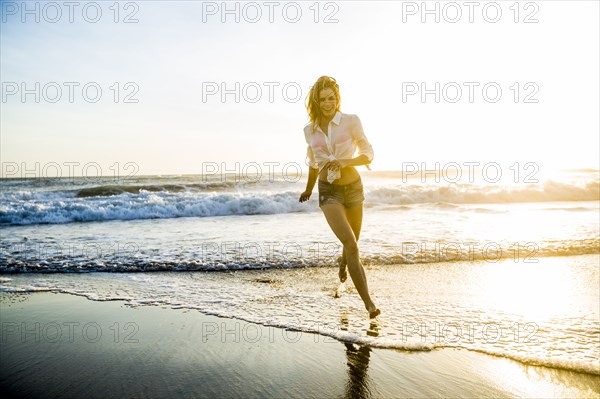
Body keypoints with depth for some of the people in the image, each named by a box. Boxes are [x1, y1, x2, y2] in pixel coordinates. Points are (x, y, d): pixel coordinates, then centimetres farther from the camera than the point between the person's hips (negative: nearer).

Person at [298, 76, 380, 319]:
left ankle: (343, 262, 57)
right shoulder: (309, 130, 1)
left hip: (353, 187, 1)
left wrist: (344, 162, -23)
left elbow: (368, 154, -4)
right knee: (351, 245, -19)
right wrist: (308, 189, 30)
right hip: (329, 192, -1)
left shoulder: (351, 121, -7)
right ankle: (369, 303, -14)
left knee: (352, 243, 19)